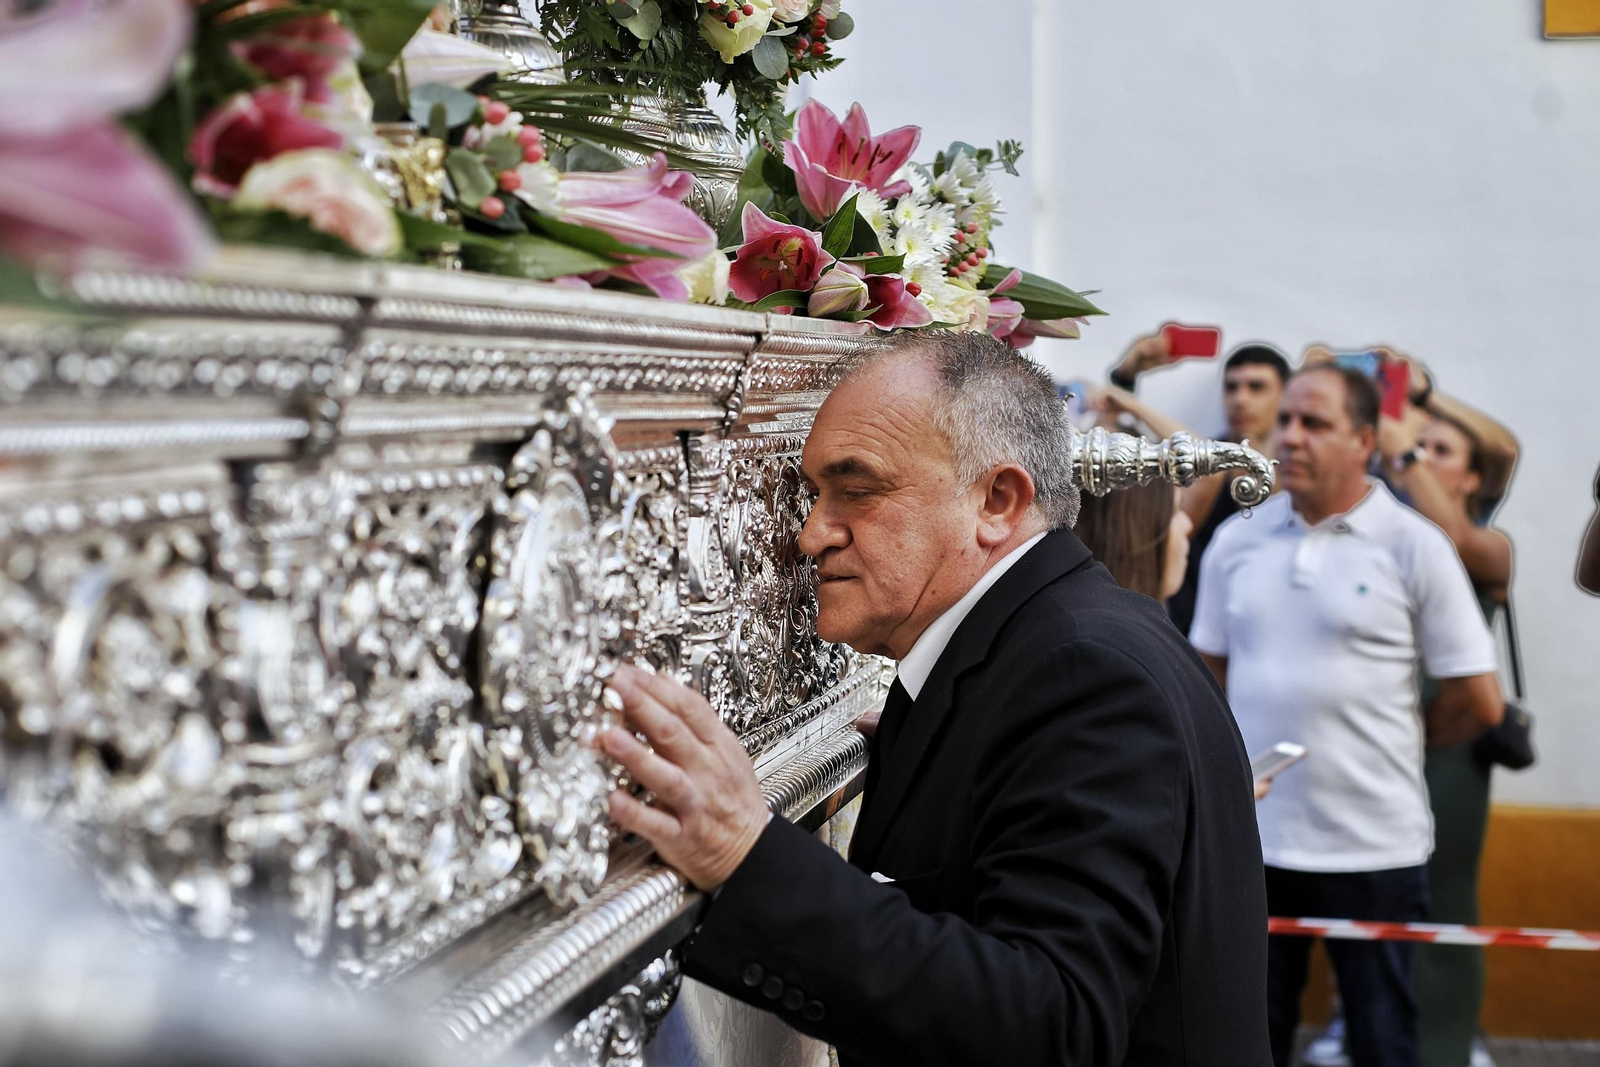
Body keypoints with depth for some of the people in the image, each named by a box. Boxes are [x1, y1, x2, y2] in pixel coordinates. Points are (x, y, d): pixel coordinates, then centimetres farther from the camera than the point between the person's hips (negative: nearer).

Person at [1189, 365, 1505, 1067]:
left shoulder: (1415, 547, -6)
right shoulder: (1236, 540, 4)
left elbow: (1479, 702, -4)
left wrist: (1396, 737, 7)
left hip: (1374, 847, -3)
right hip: (1253, 836, 3)